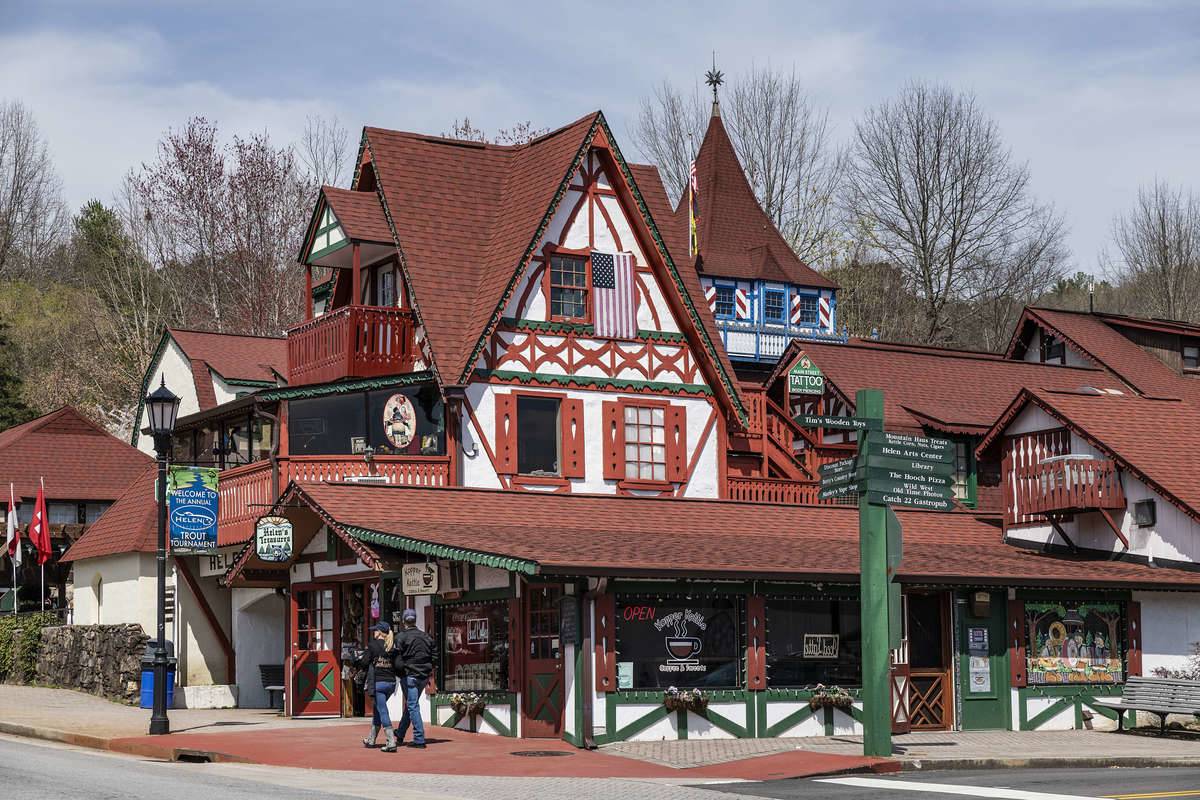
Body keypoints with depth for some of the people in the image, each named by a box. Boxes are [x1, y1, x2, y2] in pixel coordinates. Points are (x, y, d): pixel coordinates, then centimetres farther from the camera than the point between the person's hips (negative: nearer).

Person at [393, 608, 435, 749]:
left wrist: (398, 673, 0)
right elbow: (433, 657, 10)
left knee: (412, 706, -4)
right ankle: (400, 734, 32)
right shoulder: (425, 636, 9)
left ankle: (419, 739, -10)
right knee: (410, 704, 18)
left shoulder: (401, 637, -8)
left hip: (409, 675, -6)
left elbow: (398, 659, -12)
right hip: (423, 676, 6)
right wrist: (429, 675, 16)